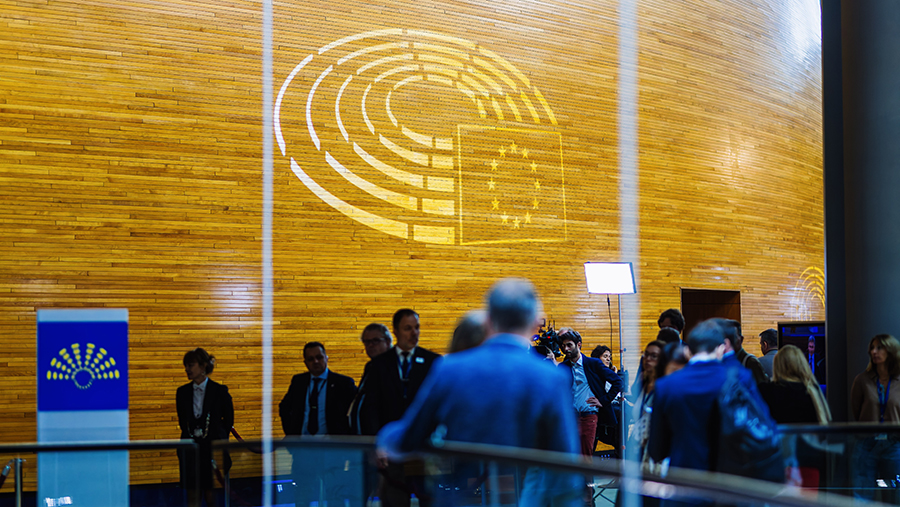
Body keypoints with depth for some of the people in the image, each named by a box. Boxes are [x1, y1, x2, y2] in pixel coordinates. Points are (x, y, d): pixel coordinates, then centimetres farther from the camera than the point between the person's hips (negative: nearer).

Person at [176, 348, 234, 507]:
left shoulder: (219, 391, -2)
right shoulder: (182, 392, 8)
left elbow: (228, 420, 5)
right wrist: (191, 437, 13)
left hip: (211, 446, -3)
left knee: (210, 492, -2)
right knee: (192, 494, 1)